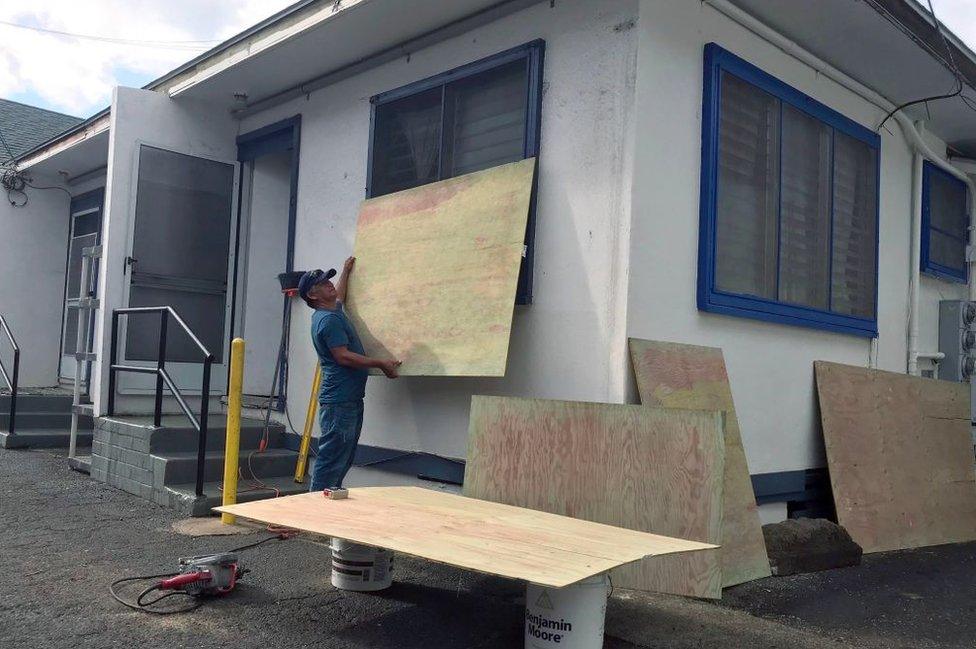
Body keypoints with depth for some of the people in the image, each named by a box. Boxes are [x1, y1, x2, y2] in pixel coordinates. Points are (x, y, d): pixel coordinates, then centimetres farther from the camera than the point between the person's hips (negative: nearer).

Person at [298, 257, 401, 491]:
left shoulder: (333, 311, 16)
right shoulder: (328, 320, -15)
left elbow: (338, 296, 41)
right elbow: (343, 356, -22)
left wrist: (345, 271, 49)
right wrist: (380, 363, -18)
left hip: (350, 399, 11)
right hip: (339, 401, -11)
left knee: (343, 460, 14)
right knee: (331, 458, -8)